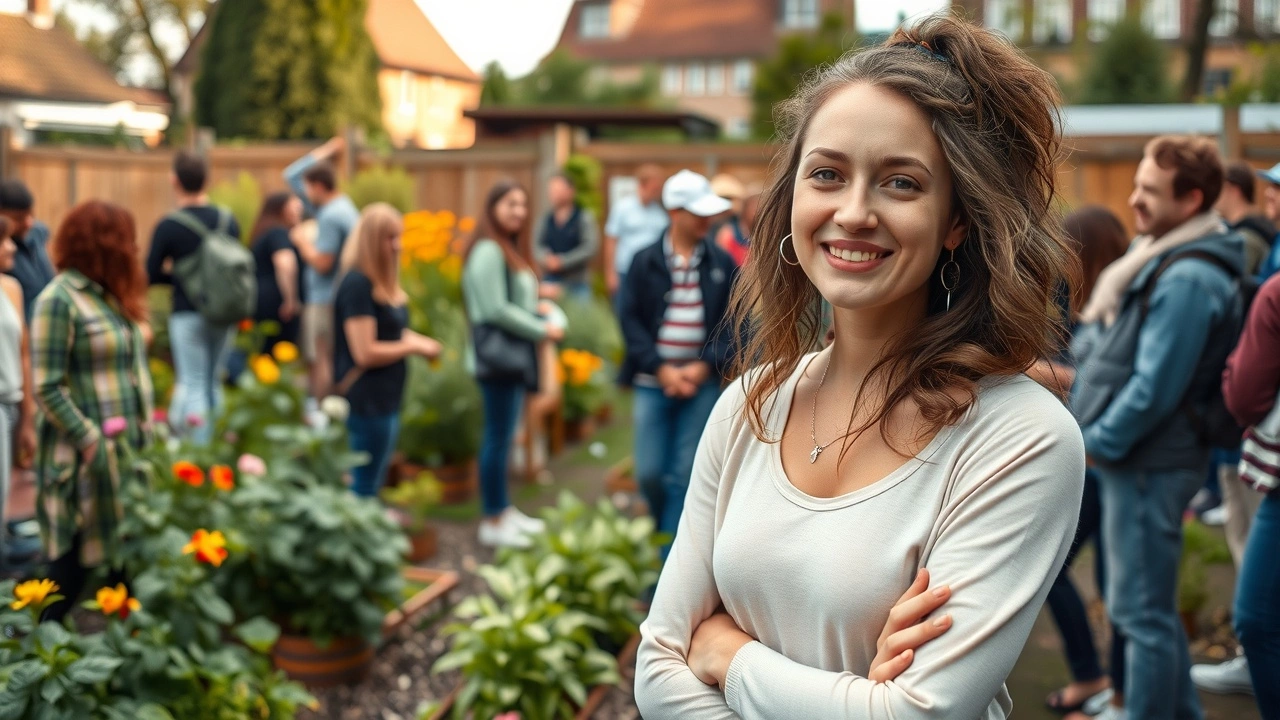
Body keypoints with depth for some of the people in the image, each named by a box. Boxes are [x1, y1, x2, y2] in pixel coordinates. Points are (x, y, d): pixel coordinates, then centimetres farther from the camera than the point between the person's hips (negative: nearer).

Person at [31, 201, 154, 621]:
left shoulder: (111, 294, 13)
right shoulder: (59, 298, -13)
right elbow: (47, 388, -17)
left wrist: (146, 430, 10)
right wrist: (90, 441, -19)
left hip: (129, 449, 8)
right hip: (86, 458, -8)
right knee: (72, 565, 3)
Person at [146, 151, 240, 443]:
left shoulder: (169, 226, -11)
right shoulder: (228, 220, 1)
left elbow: (150, 275, -7)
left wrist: (174, 274, 12)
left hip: (188, 315, -4)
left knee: (193, 384, 0)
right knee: (214, 384, 15)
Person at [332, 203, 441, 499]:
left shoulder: (383, 282, 11)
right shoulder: (357, 284, -18)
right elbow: (365, 353, -22)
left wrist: (420, 341, 2)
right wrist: (413, 347, -13)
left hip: (387, 397, 10)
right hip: (367, 399, -9)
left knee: (372, 484, 17)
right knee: (364, 488, -1)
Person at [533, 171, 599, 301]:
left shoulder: (584, 217, -2)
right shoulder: (546, 219, 9)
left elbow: (590, 247, -10)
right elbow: (537, 245, 8)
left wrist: (562, 261, -15)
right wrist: (547, 258, -14)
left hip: (577, 282, -3)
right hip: (550, 279, 3)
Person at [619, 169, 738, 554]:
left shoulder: (722, 264, 1)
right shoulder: (645, 262, -1)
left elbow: (733, 322, 1)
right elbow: (630, 320, -3)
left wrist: (704, 367, -11)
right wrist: (662, 370, -11)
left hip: (702, 382, 0)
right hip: (652, 382, 0)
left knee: (685, 475, 1)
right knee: (649, 472, 1)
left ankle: (669, 551, 13)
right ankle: (667, 529, 31)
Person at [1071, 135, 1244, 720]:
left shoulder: (1189, 278, -20)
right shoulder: (1157, 253, 11)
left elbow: (1155, 388, -23)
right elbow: (1101, 346, 18)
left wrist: (1096, 442, -13)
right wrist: (1087, 422, 8)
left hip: (1150, 463, -10)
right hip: (1132, 457, 10)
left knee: (1141, 611, 1)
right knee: (1151, 606, 21)